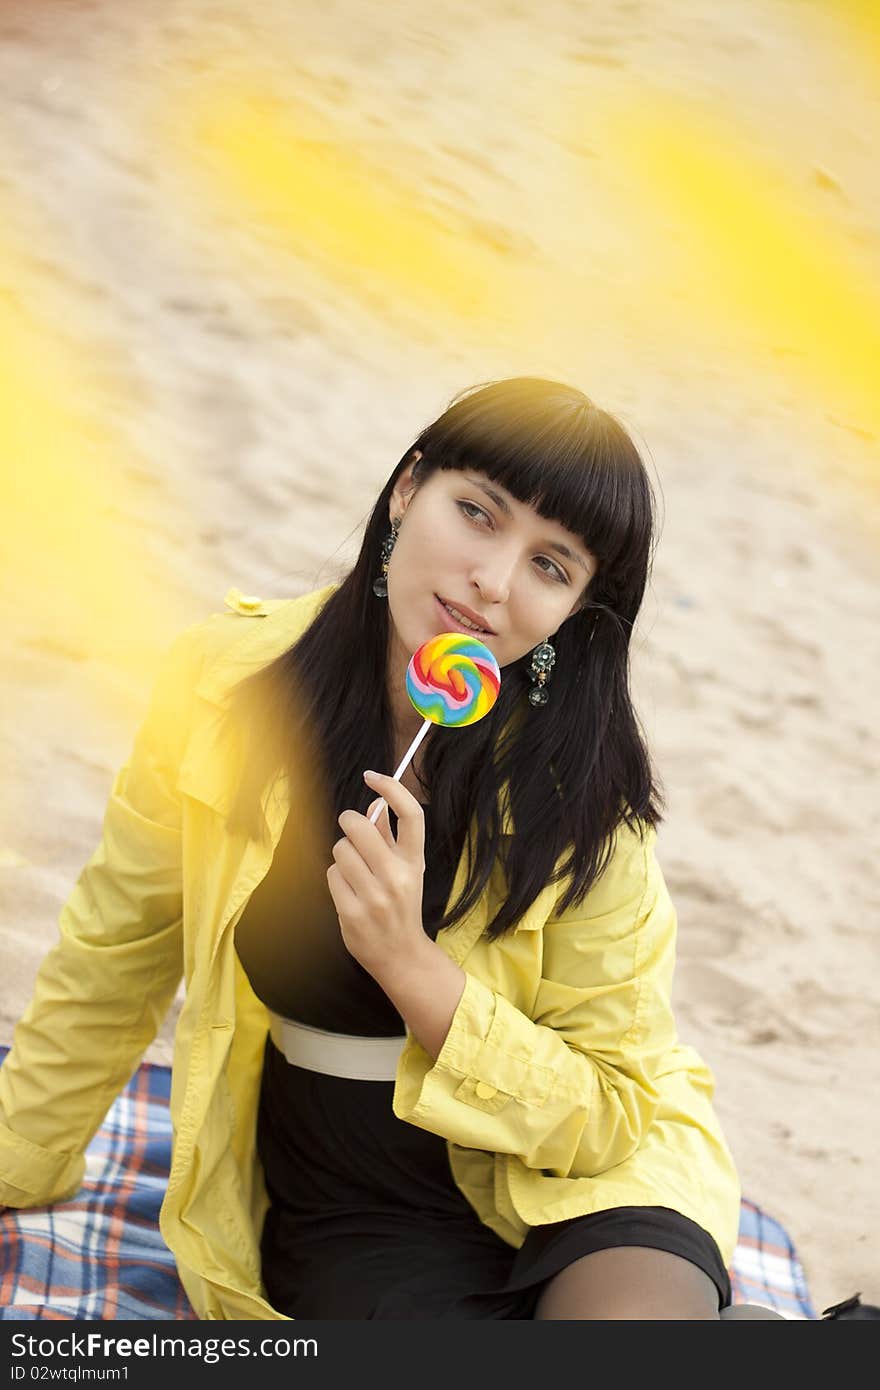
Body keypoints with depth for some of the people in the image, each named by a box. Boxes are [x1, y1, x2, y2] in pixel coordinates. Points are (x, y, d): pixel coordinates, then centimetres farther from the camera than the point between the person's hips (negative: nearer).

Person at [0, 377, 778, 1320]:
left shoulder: (578, 784, -15)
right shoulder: (224, 685, -9)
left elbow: (613, 1110, -11)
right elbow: (111, 963, 5)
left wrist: (409, 966, -24)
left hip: (579, 1182, -2)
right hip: (352, 1215, 2)